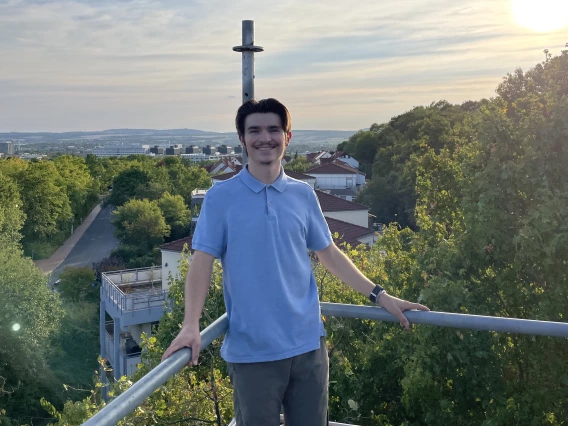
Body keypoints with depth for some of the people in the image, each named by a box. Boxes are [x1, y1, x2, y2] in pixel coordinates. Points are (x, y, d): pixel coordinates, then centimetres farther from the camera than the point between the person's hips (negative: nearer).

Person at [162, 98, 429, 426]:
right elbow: (203, 261, -6)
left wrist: (380, 296, 8)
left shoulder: (304, 195, 5)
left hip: (307, 344, 3)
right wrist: (191, 325, -18)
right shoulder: (221, 198, -4)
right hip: (252, 350, -3)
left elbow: (329, 253, 12)